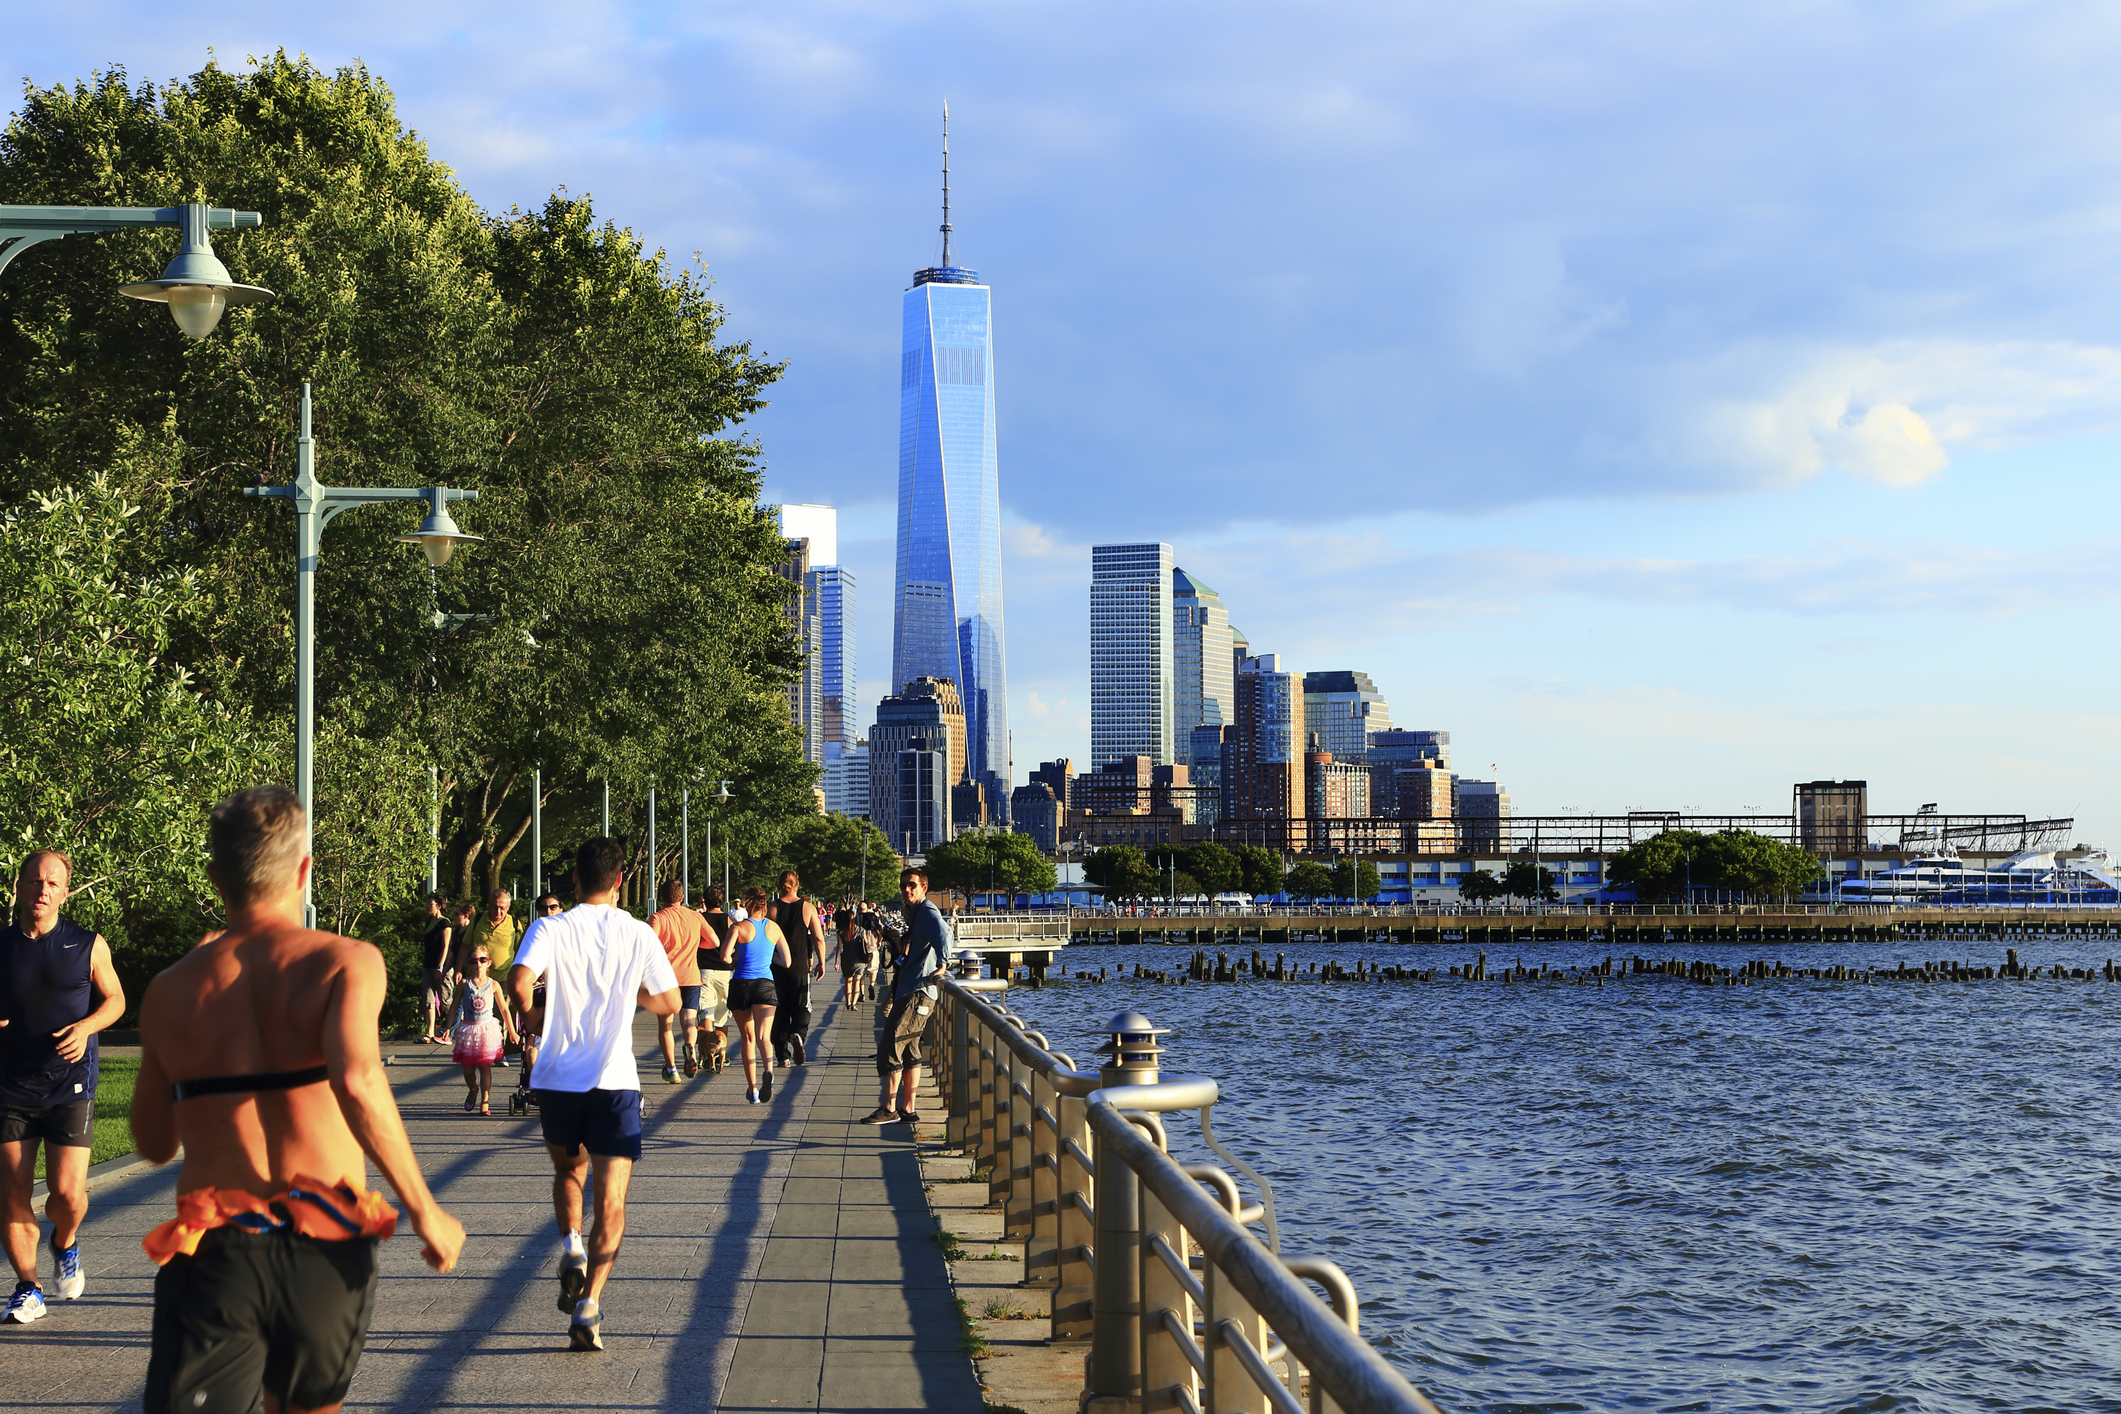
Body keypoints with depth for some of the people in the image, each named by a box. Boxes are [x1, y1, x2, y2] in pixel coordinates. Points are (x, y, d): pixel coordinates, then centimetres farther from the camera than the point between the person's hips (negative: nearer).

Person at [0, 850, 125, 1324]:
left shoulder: (88, 945, 0)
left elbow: (114, 998, 10)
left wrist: (86, 1027, -9)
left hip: (70, 1086, -1)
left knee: (68, 1195, -8)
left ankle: (65, 1245, 26)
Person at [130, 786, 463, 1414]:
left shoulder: (171, 990, 8)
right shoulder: (347, 961, -3)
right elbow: (356, 1081, -22)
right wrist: (424, 1211, -14)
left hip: (215, 1254, 1)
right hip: (326, 1255, 0)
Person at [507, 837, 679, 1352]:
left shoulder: (552, 928, -3)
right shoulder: (640, 934, 2)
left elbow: (519, 981, -19)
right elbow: (669, 1003, 7)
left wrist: (530, 1015, 2)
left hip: (557, 1078, 1)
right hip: (616, 1080, 0)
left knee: (568, 1169, 27)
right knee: (611, 1201, 2)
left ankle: (571, 1245, 2)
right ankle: (589, 1304, -12)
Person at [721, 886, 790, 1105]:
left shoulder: (739, 927, -3)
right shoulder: (774, 927, 8)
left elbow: (725, 956, -16)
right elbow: (786, 962, 12)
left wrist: (733, 961, 7)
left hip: (741, 984, -1)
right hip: (766, 985, 1)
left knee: (748, 1038, 13)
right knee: (762, 1036, -12)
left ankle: (753, 1089, 13)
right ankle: (767, 1070, -44)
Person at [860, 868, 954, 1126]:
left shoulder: (927, 912, -13)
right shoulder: (916, 914, 18)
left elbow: (942, 932, -32)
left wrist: (942, 965, -38)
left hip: (917, 995, -11)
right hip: (908, 992, 11)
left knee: (890, 1047, -10)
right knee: (909, 1052, 12)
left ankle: (888, 1108, -7)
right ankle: (907, 1108, 16)